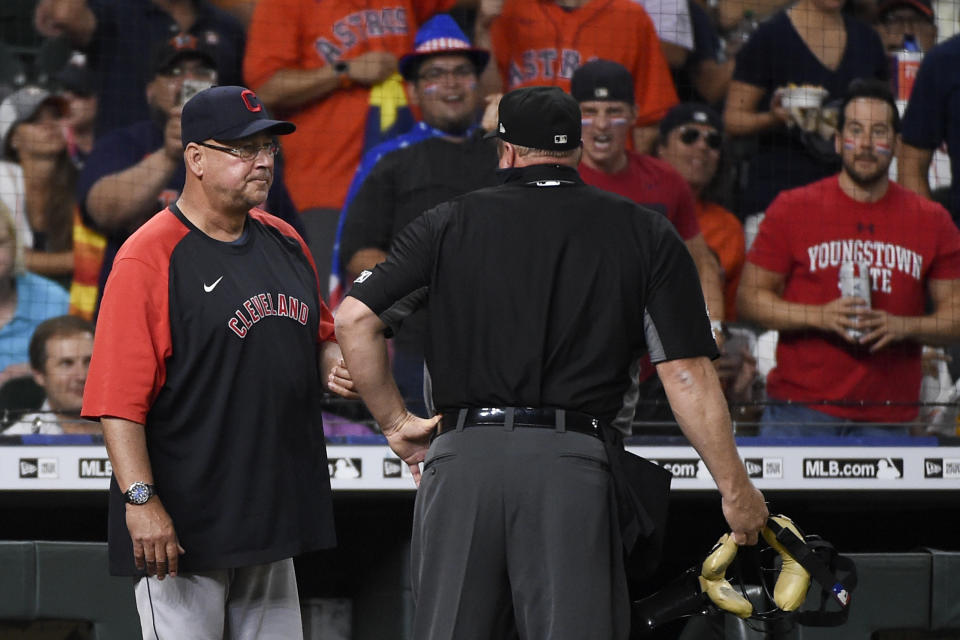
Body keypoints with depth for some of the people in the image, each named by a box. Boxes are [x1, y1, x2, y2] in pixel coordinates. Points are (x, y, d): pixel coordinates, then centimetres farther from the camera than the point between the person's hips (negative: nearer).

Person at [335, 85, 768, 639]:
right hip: (571, 464, -1)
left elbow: (354, 319, 4)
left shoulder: (451, 222, 12)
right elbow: (687, 375, 3)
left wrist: (395, 421, 16)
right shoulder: (647, 234, 10)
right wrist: (735, 488, 8)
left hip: (462, 454, 1)